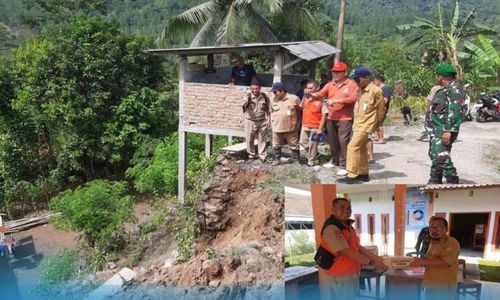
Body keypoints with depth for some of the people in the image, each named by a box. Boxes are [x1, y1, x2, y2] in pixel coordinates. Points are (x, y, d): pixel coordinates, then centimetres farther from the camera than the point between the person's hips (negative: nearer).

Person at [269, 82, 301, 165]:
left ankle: (297, 160, 16)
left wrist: (297, 121, 4)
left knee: (294, 146, 6)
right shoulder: (274, 100, 4)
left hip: (290, 128, -3)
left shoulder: (294, 98, -7)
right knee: (276, 145, 11)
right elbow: (272, 111, 19)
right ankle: (276, 159, 25)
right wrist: (272, 120, 10)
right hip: (277, 128, 3)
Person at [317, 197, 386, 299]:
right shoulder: (331, 229, -24)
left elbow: (357, 247, 12)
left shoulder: (348, 226, 7)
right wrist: (372, 262, -20)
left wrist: (375, 257, 2)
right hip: (340, 276, -9)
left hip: (352, 273, 9)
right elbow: (347, 253, -26)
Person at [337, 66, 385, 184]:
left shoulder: (375, 91, -14)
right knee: (361, 149, 15)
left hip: (366, 125, -9)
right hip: (358, 124, 9)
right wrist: (355, 123, 15)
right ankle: (363, 174, 26)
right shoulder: (360, 90, 10)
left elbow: (381, 109, -6)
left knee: (352, 147, -15)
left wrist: (377, 124, 3)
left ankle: (351, 175, -12)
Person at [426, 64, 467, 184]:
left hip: (444, 131, -11)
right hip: (436, 129, 11)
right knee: (434, 155, 17)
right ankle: (435, 181, 28)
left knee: (441, 157, -18)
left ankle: (453, 183, -10)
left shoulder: (454, 89, -15)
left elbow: (455, 111, -24)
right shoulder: (445, 89, 17)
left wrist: (448, 130, -30)